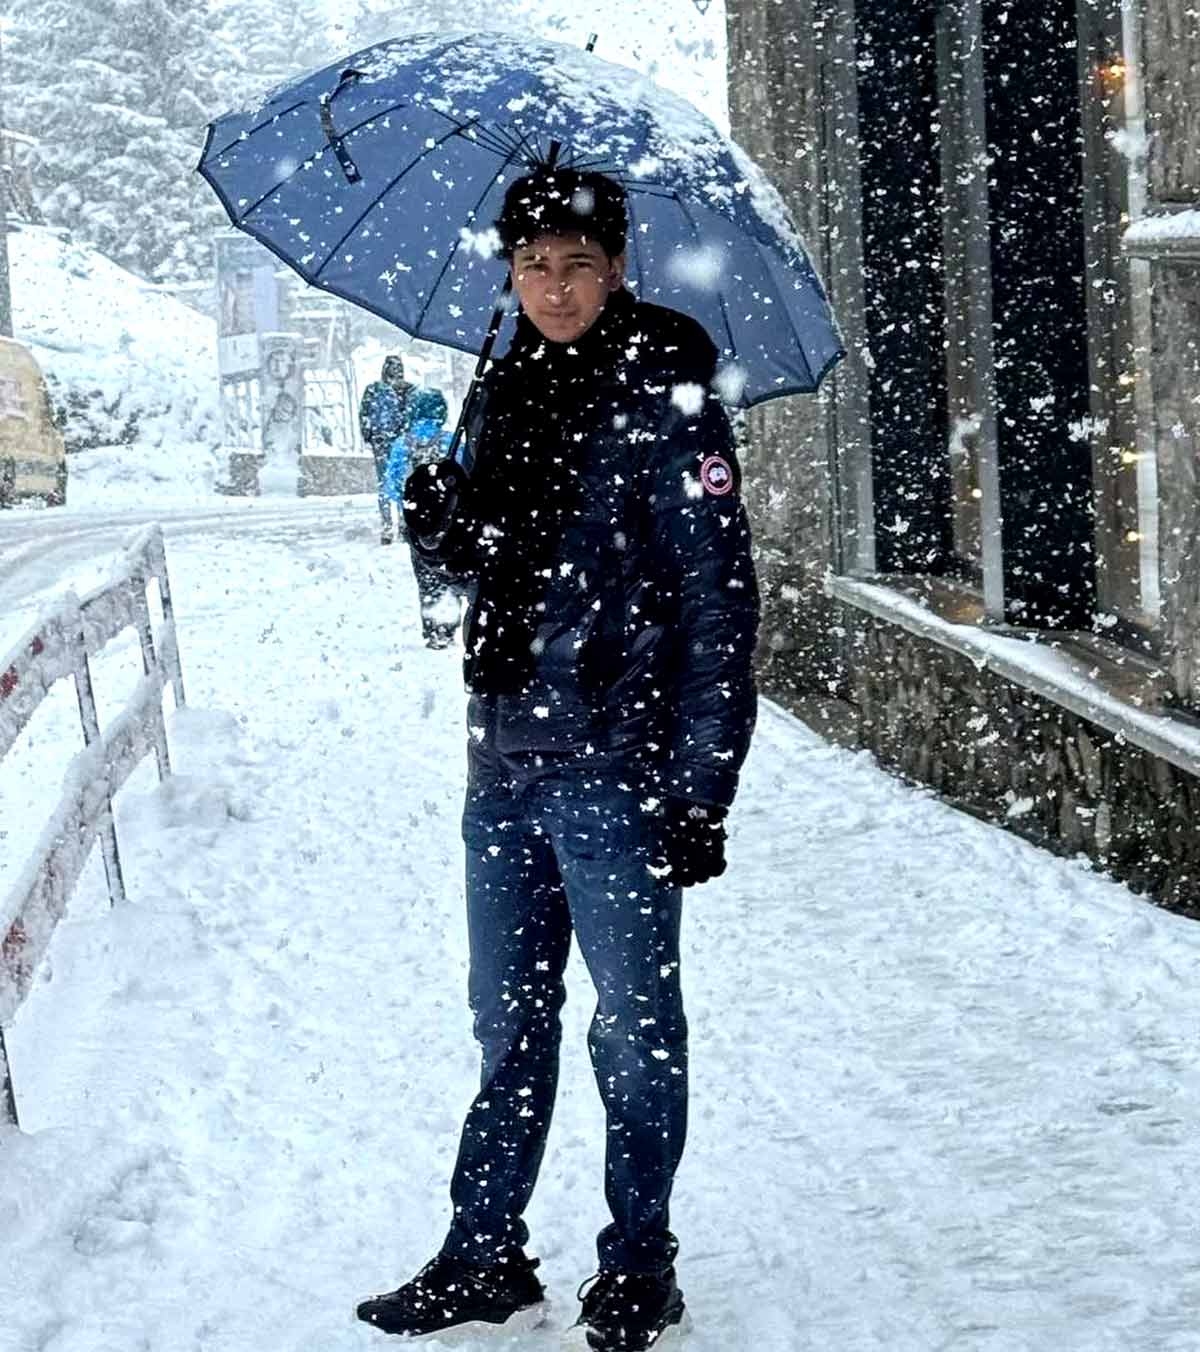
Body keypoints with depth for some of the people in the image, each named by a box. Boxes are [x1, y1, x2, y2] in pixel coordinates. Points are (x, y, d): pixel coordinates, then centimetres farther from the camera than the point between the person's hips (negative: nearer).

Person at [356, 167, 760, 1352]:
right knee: (508, 1021, 15)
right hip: (504, 758, 7)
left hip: (615, 765, -7)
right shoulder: (509, 395, 10)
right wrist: (436, 512, -3)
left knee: (634, 1029, 5)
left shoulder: (664, 400, -10)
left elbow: (720, 601, -12)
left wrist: (702, 786, -16)